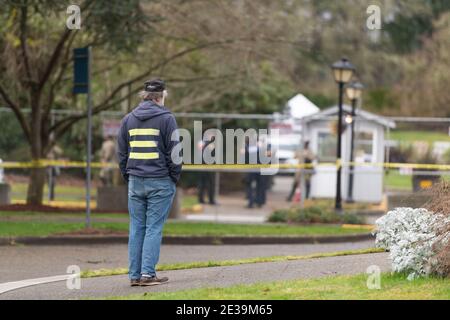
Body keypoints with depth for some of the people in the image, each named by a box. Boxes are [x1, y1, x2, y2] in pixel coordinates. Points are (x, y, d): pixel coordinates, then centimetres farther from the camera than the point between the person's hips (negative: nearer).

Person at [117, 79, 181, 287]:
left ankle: (135, 275, 6)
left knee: (137, 228, 7)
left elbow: (122, 153, 13)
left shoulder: (129, 119, 10)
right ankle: (148, 273, -7)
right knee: (154, 228, -2)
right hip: (160, 182, -4)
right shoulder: (166, 118, -5)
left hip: (135, 181, 4)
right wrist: (175, 178, 4)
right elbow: (173, 152, -6)